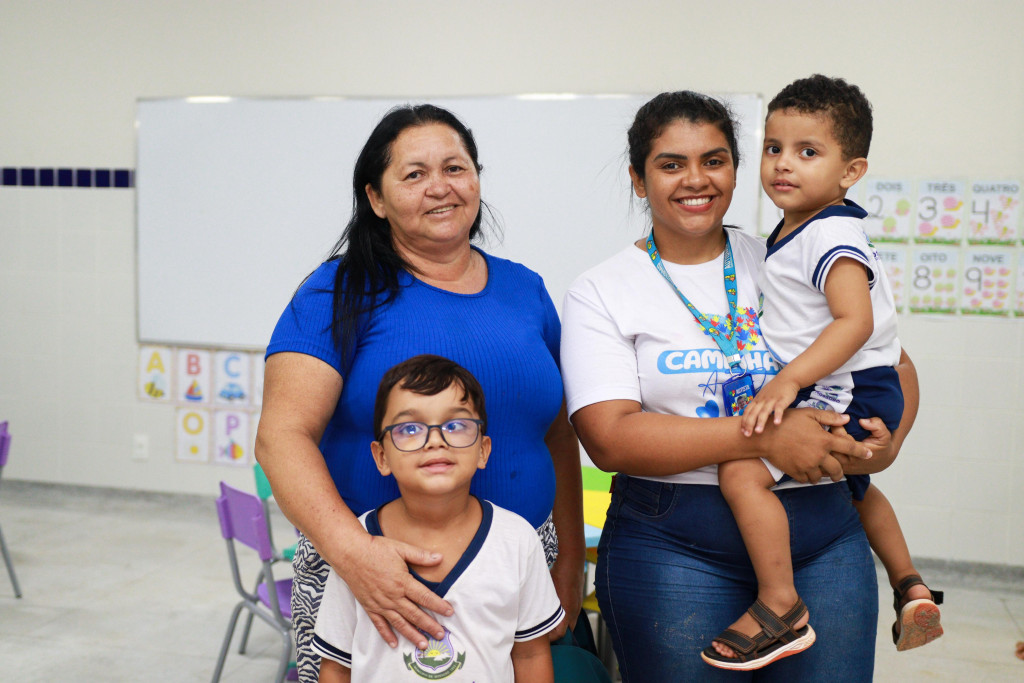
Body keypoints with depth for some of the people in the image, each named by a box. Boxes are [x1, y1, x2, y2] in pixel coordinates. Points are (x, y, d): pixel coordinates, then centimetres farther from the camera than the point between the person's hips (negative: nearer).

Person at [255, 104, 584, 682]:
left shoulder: (526, 290, 9)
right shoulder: (340, 293, -5)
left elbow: (558, 436, 14)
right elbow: (282, 435, -15)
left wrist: (571, 563, 11)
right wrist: (351, 550, -30)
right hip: (372, 569, -3)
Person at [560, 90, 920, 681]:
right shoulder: (601, 294, 0)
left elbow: (894, 365, 15)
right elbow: (609, 438, -12)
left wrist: (886, 443, -7)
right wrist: (763, 438, -18)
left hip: (824, 537, 3)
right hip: (675, 548, -2)